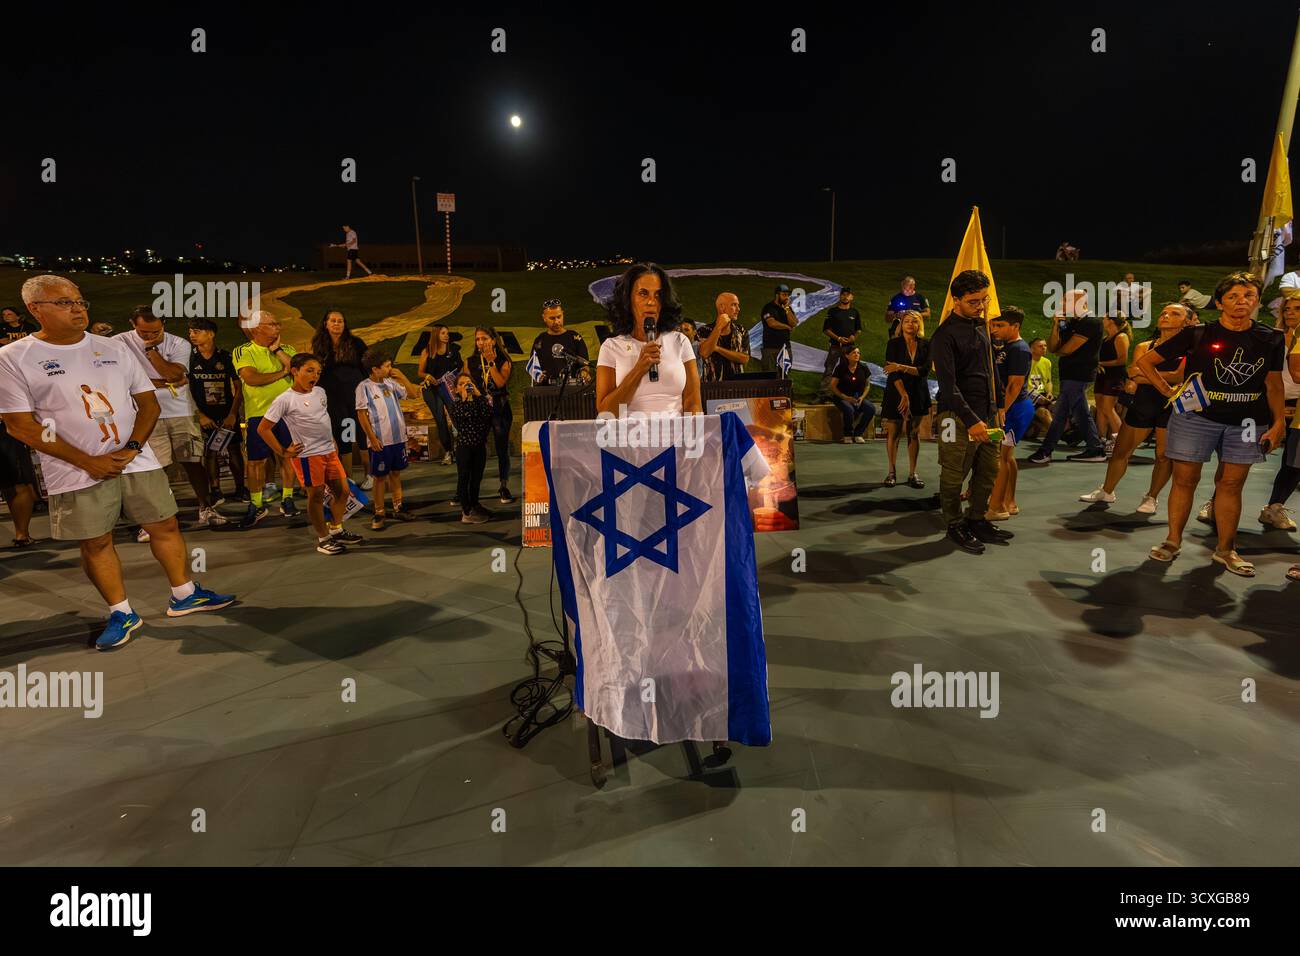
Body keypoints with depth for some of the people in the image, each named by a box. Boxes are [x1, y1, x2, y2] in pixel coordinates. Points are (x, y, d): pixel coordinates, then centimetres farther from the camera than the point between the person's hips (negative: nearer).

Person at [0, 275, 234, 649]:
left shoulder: (115, 347, 7)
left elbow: (149, 402, 7)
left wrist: (132, 448, -9)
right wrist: (88, 462, -13)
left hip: (138, 461, 3)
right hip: (78, 473, -3)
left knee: (165, 525, 6)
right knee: (95, 543, 5)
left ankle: (184, 596, 21)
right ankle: (122, 614, 19)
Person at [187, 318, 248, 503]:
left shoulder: (226, 357, 1)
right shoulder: (190, 358, 1)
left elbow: (238, 388, 2)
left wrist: (233, 414, -6)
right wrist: (200, 415, -7)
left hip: (228, 413, 0)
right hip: (204, 414, 0)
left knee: (234, 450, 1)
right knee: (210, 453, -1)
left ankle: (240, 488, 13)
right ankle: (216, 491, 6)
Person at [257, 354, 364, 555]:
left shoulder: (320, 392, 8)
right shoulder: (285, 400, -12)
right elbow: (263, 429, -9)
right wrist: (283, 452, -9)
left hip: (330, 451, 7)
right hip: (308, 455, -7)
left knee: (342, 490, 10)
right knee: (316, 495, 1)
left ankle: (336, 530, 27)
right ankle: (323, 539, 14)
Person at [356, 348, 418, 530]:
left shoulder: (391, 383, 5)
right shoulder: (364, 387, -8)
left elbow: (413, 394, 9)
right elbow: (362, 414, -9)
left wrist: (402, 377, -2)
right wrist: (372, 438, -13)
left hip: (398, 437, 5)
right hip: (380, 441, -5)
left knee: (396, 473, 15)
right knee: (380, 476, 3)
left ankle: (398, 507, 26)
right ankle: (379, 514, 13)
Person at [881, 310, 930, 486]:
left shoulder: (925, 345, 3)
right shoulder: (893, 343, -4)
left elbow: (925, 370, -9)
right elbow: (893, 372, -12)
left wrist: (901, 367, -21)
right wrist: (904, 395, -19)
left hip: (918, 394, 2)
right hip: (896, 393, -2)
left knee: (914, 433, 5)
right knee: (893, 432, -1)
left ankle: (913, 473, 10)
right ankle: (892, 472, 9)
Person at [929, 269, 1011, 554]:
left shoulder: (980, 325, 13)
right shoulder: (945, 335, -13)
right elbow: (948, 384, -19)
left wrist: (995, 407, 18)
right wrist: (970, 420, -24)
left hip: (985, 413, 8)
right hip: (959, 417, -8)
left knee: (988, 472, 13)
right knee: (954, 476, 0)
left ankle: (977, 521, 26)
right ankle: (955, 526, 15)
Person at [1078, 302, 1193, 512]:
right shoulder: (1143, 347, 10)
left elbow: (1180, 376, -16)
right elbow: (1132, 383, 1)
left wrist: (1142, 374, -9)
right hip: (1142, 405, 4)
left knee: (1164, 455, 1)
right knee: (1121, 451, 8)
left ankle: (1152, 497, 16)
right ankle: (1106, 491, 23)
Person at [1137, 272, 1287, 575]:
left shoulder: (1270, 339, 7)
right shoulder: (1197, 335, -3)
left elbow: (1273, 384, 11)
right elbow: (1145, 361, 1)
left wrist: (1279, 422, 3)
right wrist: (1168, 391, -3)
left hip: (1247, 422, 3)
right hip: (1196, 416, -3)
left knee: (1231, 483, 6)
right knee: (1185, 480, 1)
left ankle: (1225, 549, 15)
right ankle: (1173, 541, 12)